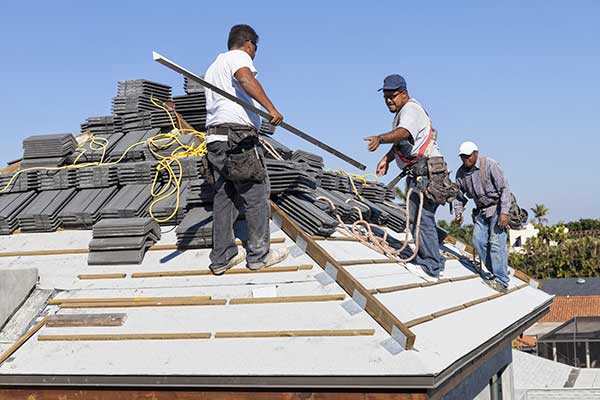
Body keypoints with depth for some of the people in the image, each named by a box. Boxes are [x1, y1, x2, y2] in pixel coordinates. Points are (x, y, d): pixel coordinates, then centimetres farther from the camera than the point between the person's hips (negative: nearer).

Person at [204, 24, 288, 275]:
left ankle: (222, 258, 11)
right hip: (238, 135, -9)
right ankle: (258, 255, 4)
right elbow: (246, 78, -22)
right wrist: (270, 108, -31)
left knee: (223, 197, 9)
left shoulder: (213, 67, 30)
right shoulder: (238, 56, 1)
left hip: (214, 136, 9)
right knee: (256, 195, -1)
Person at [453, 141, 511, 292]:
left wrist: (504, 212, -27)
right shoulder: (461, 173, 0)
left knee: (496, 243, -15)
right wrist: (458, 213, -3)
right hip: (481, 211, 7)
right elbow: (460, 195, 13)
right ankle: (496, 272, 14)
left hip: (498, 208, -7)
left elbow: (504, 188, -20)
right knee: (478, 241, -1)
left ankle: (501, 281, -13)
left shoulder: (490, 165, -18)